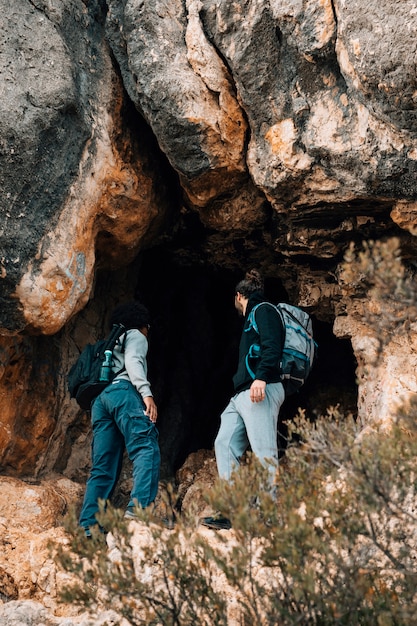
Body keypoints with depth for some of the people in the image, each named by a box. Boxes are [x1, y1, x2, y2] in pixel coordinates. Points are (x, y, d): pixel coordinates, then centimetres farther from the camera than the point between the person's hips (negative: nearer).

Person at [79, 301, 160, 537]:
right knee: (147, 449, -18)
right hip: (123, 392, -8)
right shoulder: (136, 336, 16)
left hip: (100, 399, 8)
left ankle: (90, 526, -9)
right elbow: (132, 362, -4)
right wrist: (146, 392, -17)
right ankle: (140, 507, -39)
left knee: (104, 466, 2)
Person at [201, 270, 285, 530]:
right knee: (225, 445, 2)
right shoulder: (252, 319, 30)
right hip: (241, 396, 10)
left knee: (264, 452, -15)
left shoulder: (263, 310, 2)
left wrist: (261, 378, -26)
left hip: (261, 391, -10)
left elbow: (273, 346, -15)